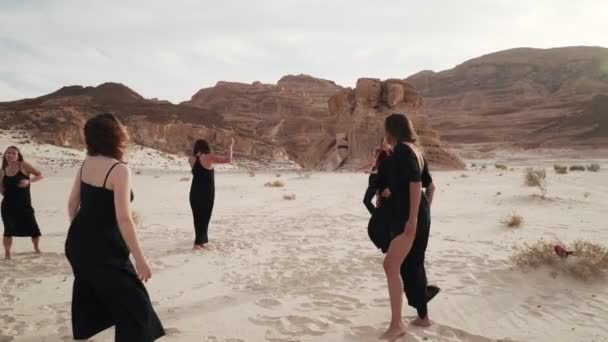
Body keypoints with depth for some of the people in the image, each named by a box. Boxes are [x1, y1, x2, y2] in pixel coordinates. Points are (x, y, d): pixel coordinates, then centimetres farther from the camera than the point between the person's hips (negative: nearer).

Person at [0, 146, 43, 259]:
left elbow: (40, 175, -8)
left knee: (34, 229, 2)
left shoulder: (23, 165, -4)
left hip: (24, 204, -2)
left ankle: (37, 247, 29)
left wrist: (28, 181, -21)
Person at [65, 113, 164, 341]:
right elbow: (123, 219, -24)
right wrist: (140, 259, -18)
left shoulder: (86, 163, 3)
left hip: (77, 243, 9)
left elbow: (72, 204, 11)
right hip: (104, 249, -8)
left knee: (88, 295, 27)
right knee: (133, 304, 1)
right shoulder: (119, 170, -20)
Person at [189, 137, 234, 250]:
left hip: (195, 192, 5)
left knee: (197, 217, 16)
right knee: (204, 217, 2)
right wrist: (230, 147, 0)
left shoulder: (192, 159, 5)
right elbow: (228, 160, -11)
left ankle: (201, 240, 27)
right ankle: (198, 243, -5)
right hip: (206, 192, -5)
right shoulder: (208, 157, -9)